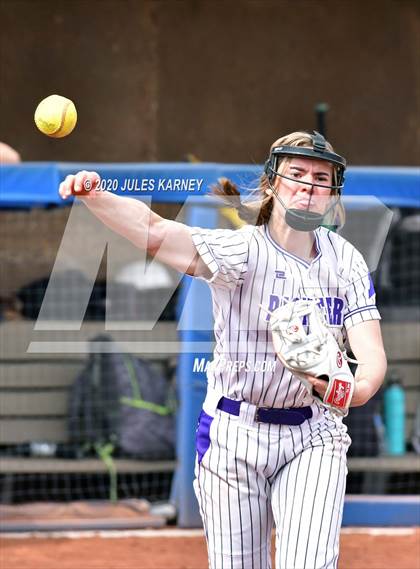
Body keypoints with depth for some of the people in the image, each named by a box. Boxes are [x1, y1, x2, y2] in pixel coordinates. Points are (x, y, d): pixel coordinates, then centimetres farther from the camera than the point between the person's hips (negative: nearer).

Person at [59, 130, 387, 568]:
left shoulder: (346, 261, 0)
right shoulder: (242, 250, -13)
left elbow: (371, 352, -10)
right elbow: (156, 232, -29)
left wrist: (358, 388, -35)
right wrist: (93, 196, -49)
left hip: (312, 438, 2)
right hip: (234, 434, -2)